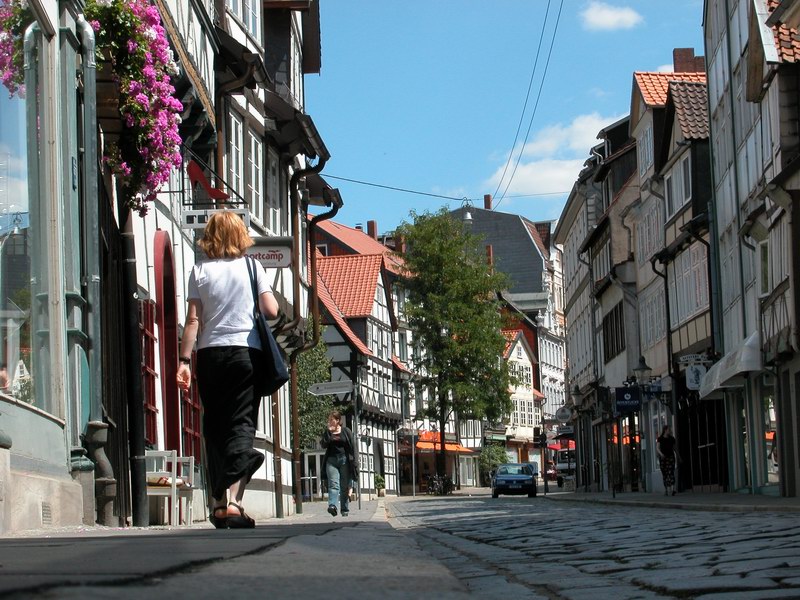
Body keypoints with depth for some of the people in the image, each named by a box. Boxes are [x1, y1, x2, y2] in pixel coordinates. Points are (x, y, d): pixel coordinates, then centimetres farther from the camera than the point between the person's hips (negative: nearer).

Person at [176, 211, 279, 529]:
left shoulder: (200, 270, 2)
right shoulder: (251, 266, 1)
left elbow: (193, 320, -2)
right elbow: (271, 311, -2)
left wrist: (184, 360, -1)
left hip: (210, 354, 1)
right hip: (246, 351, -1)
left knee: (214, 427, 9)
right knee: (242, 424, -3)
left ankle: (218, 502, 8)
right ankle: (233, 500, -19)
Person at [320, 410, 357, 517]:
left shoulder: (346, 431, 3)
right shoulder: (327, 432, 11)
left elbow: (352, 447, 2)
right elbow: (324, 445, -3)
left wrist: (352, 462, -5)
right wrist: (329, 432, -8)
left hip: (344, 460, -1)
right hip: (331, 460, 1)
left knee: (344, 486, 3)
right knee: (333, 484, -17)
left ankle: (345, 509, 11)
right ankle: (332, 505, -34)